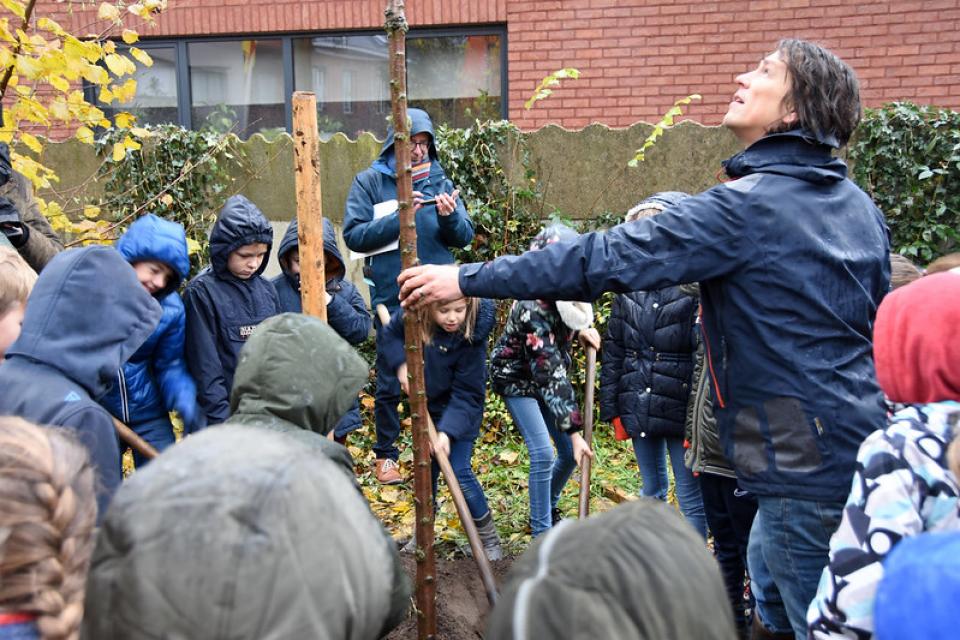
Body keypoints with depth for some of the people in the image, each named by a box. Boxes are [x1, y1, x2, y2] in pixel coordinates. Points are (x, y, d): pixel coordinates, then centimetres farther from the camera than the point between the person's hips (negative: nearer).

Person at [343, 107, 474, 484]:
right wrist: (399, 218, -20)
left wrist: (450, 216, -17)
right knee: (390, 382, 6)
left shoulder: (440, 182, 8)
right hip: (391, 298, -2)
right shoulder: (369, 182, 1)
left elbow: (465, 237, 4)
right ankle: (385, 454, 22)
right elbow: (354, 235, -10)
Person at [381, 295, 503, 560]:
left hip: (460, 412, -5)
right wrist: (401, 365, -17)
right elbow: (391, 333, 0)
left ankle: (489, 537, 10)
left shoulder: (471, 339, -32)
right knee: (426, 471, 16)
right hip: (427, 407, 5)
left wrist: (447, 432, -37)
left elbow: (466, 395, -28)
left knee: (460, 473, -10)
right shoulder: (413, 315, -21)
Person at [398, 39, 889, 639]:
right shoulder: (861, 205, 7)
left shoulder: (748, 207, -18)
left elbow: (606, 258, -23)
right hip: (866, 448, 8)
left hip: (807, 465, -8)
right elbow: (883, 318, 17)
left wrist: (467, 278, -18)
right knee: (771, 587, 24)